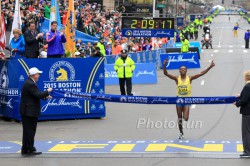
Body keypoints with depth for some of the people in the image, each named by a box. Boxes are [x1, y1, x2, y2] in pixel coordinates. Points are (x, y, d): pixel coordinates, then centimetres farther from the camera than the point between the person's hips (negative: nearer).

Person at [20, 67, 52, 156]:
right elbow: (38, 95, -24)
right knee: (29, 130, -6)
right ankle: (29, 149, -2)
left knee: (29, 131, 15)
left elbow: (36, 95, 20)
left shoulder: (30, 83, 14)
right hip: (29, 111, -10)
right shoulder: (30, 84, -19)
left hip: (28, 111, 10)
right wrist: (47, 91, -10)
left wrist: (45, 96, 11)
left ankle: (26, 149, 21)